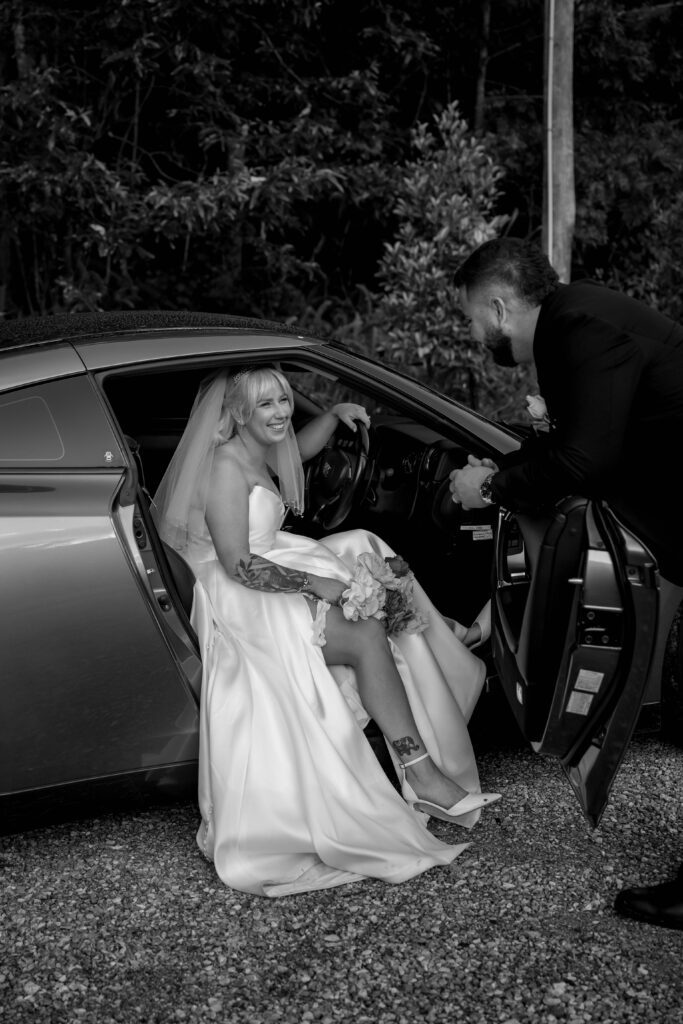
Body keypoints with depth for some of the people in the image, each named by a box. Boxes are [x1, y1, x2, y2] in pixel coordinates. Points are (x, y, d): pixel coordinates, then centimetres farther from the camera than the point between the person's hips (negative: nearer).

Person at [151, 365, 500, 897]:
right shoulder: (226, 467, -20)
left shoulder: (260, 453, 7)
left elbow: (301, 447, 31)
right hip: (240, 602, -10)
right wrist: (312, 583, -23)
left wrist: (336, 413, 11)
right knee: (367, 634, -20)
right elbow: (237, 565, -25)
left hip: (272, 575, 10)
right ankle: (421, 773, -18)